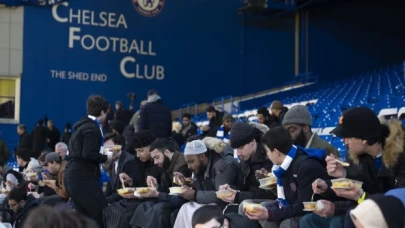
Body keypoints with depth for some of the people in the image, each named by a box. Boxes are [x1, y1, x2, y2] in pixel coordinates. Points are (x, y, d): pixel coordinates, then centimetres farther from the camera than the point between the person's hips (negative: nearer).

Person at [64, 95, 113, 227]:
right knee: (102, 212, -8)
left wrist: (101, 155, 16)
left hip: (74, 175, 10)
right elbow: (89, 154, -22)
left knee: (83, 216, 12)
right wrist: (105, 158, -8)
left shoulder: (84, 125, 17)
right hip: (82, 176, -10)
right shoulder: (92, 128, -12)